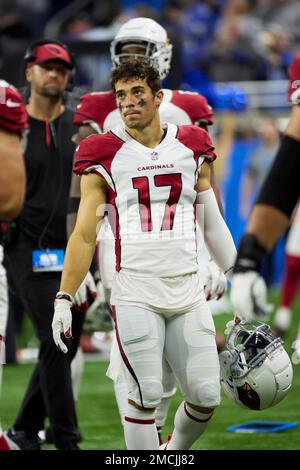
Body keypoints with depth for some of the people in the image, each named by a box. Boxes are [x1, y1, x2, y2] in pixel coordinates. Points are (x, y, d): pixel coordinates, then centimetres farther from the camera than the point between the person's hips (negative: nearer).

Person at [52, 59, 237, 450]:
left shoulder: (192, 149, 10)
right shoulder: (105, 157, 2)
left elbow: (213, 225, 18)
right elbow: (84, 235, 1)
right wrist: (63, 300, -6)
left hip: (187, 290, 3)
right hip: (135, 294, -3)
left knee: (205, 397, 0)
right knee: (146, 395, -9)